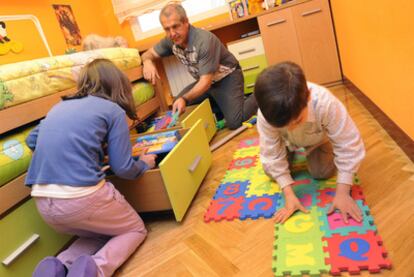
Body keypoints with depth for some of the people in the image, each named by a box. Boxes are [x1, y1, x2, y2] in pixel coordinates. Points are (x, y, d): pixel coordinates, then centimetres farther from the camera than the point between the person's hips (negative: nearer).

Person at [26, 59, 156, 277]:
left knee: (100, 233, 30)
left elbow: (32, 140, 28)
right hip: (81, 197, -7)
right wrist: (144, 163, 19)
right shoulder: (113, 110, -1)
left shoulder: (60, 106, 16)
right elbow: (123, 168, -3)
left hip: (43, 203, 7)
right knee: (136, 229, 19)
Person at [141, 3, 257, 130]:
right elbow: (148, 54, 3)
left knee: (233, 122, -24)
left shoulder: (204, 41, -31)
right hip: (204, 80, 7)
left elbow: (206, 81, -32)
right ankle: (217, 104, 15)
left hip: (227, 77, -7)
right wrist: (148, 62, -22)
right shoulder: (171, 40, -11)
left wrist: (185, 99, -47)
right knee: (175, 110, -1)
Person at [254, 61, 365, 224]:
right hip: (287, 140, 1)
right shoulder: (266, 114, -40)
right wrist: (289, 194, -31)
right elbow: (272, 154, -28)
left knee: (322, 172, -12)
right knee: (270, 170, -8)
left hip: (318, 137, -1)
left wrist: (342, 192, -35)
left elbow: (349, 146, -35)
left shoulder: (325, 104, -46)